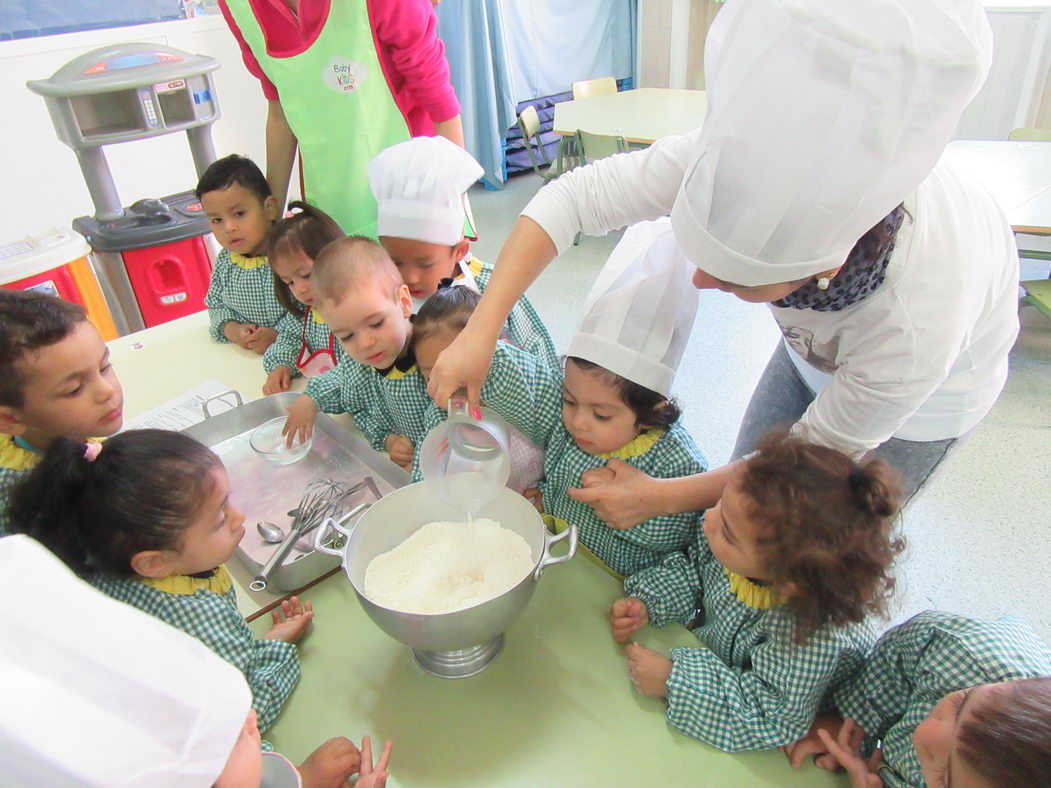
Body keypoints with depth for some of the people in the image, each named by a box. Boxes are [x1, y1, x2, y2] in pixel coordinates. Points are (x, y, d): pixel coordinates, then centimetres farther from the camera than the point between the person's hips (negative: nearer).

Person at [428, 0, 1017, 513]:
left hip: (938, 380, -3)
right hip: (819, 341, 4)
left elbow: (818, 455, -27)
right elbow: (575, 197, -30)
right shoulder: (749, 152, -39)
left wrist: (662, 498, -23)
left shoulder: (920, 327, -45)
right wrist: (479, 333, -36)